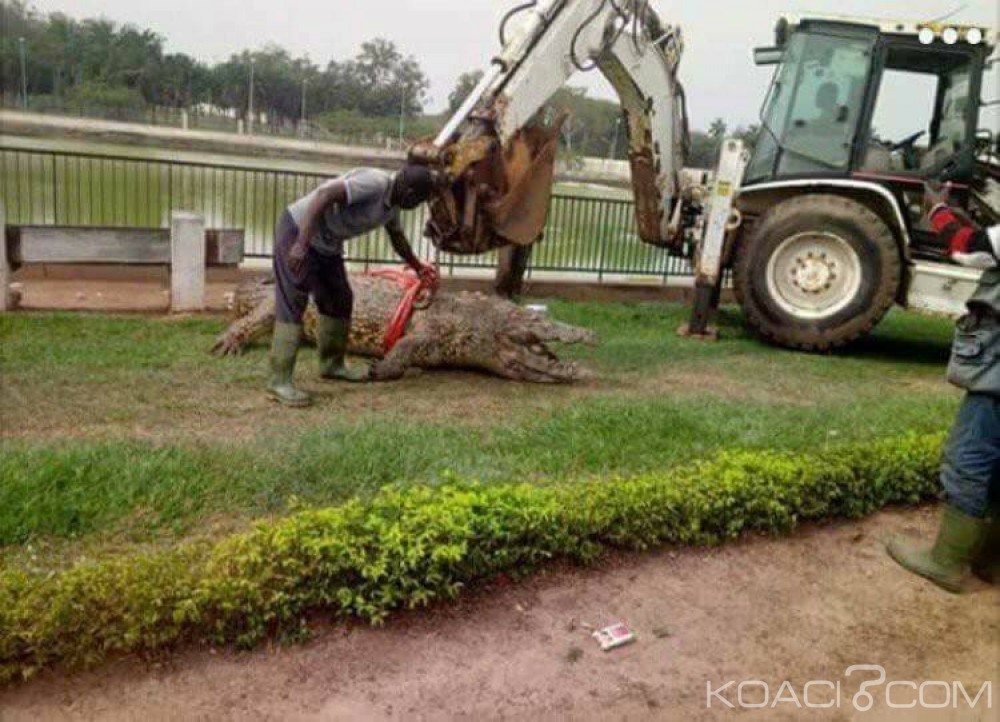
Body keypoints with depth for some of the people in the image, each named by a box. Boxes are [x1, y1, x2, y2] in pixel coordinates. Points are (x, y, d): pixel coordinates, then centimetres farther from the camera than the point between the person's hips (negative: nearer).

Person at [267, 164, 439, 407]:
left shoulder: (393, 202, 5)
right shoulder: (374, 183, -25)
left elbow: (397, 237, 23)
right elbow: (324, 194, -33)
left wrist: (418, 267, 35)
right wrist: (301, 244, -38)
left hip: (327, 244, 10)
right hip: (298, 230, -10)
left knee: (339, 300, 12)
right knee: (293, 303, -12)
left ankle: (332, 365, 25)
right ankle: (279, 382, -12)